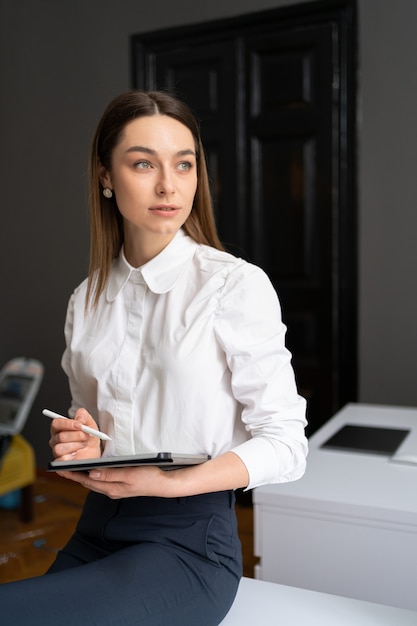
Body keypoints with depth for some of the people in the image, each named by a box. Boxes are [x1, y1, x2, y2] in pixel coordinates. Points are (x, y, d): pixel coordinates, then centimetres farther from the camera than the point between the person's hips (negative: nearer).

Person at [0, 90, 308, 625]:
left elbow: (285, 447, -10)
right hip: (96, 532, 5)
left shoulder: (238, 286, -10)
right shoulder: (87, 301, 7)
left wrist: (171, 483, -22)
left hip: (189, 543, -5)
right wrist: (80, 446, -4)